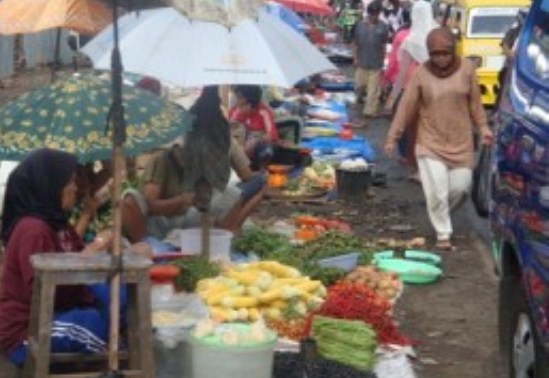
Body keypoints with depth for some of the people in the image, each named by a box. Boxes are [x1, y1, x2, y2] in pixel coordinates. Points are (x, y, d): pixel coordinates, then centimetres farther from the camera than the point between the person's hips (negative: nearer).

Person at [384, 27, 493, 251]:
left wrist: (483, 127, 3)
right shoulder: (421, 74, -8)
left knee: (461, 187, 6)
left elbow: (475, 102, 6)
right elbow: (406, 107, -5)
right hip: (430, 143, -2)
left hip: (461, 142, 2)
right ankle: (443, 234, 10)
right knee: (436, 192, -7)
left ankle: (440, 214, 36)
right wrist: (393, 137, -4)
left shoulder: (466, 69, -5)